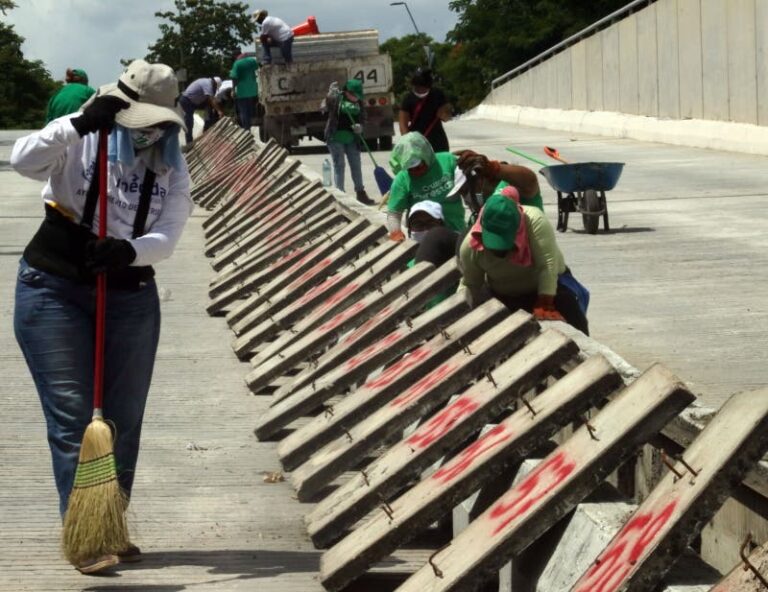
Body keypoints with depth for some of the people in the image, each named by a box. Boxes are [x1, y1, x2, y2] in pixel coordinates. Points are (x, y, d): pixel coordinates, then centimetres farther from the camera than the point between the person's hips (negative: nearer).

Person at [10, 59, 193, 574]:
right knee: (71, 416, -6)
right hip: (54, 292, -4)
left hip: (131, 295, 4)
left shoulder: (171, 166, 2)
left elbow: (166, 237, -10)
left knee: (124, 420, 9)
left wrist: (126, 250, -30)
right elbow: (24, 160, -26)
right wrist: (82, 123, -34)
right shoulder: (79, 142, -7)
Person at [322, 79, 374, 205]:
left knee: (356, 166, 11)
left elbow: (362, 118, 10)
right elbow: (324, 107, -20)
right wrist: (330, 95, -35)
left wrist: (359, 127, -11)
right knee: (339, 165, -2)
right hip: (336, 138, -5)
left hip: (352, 139, 5)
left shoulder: (358, 102, 5)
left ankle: (360, 193, 22)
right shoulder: (336, 98, -8)